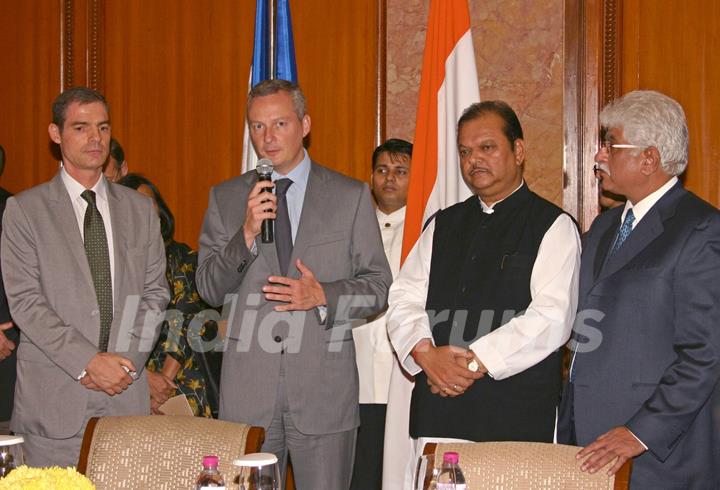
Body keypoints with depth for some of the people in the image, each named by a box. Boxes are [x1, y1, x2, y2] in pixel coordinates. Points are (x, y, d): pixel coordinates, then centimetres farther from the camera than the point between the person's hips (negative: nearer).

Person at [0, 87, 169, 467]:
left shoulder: (139, 209, 13)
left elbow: (155, 293, 11)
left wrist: (128, 359, -5)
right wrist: (88, 361, -14)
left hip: (127, 393, 3)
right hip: (54, 398, -3)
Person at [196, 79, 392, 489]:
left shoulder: (351, 196, 4)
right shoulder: (225, 198, 8)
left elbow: (379, 286, 4)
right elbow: (210, 290, 4)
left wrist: (323, 296, -15)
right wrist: (247, 234, -12)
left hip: (324, 386, -1)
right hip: (248, 388, 1)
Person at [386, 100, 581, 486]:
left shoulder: (553, 226, 1)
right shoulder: (443, 225, 18)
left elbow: (551, 318, -12)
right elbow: (404, 300, 10)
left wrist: (475, 361, -14)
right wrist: (426, 353, -9)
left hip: (516, 414, -4)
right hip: (437, 408, 4)